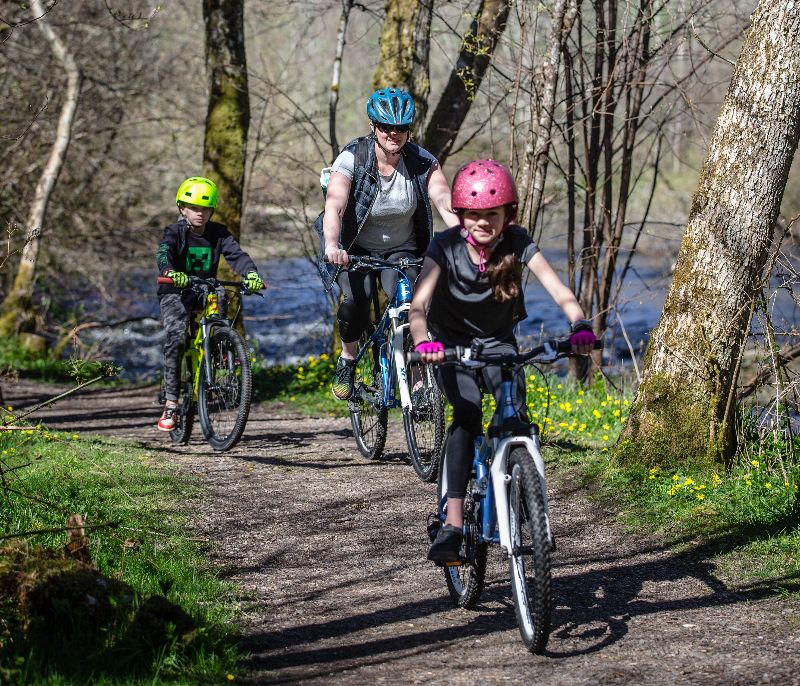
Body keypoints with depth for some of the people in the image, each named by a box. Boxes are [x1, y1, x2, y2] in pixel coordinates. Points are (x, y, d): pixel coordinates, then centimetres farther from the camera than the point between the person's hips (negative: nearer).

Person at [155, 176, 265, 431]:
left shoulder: (218, 233, 1)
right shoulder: (175, 232, -7)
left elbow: (236, 254, -13)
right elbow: (163, 253, -26)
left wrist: (251, 275, -34)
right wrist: (170, 273, -50)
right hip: (176, 293, -3)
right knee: (175, 337, -26)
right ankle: (171, 402, -21)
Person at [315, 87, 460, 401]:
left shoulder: (422, 162, -12)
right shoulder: (352, 158, -19)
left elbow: (445, 202, -26)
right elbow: (334, 206, -33)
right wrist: (331, 245, -53)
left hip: (402, 251, 1)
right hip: (356, 249, -1)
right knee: (355, 299, -28)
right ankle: (348, 358, 0)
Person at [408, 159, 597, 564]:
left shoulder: (517, 244, -19)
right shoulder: (445, 247, -23)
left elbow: (560, 293, -28)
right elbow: (418, 305, -35)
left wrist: (580, 325, -48)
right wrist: (423, 341, -55)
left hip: (498, 341, 2)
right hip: (451, 343, -2)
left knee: (516, 413, -23)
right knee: (467, 413, -27)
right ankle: (452, 525, -31)